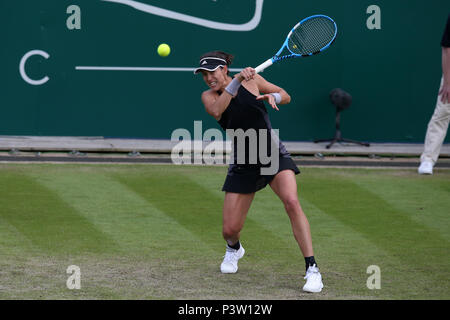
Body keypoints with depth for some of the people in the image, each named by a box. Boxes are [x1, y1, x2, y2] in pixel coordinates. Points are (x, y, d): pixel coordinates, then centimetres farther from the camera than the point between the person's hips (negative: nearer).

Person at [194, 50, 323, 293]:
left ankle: (312, 270, -26)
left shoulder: (251, 80, -3)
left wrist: (273, 96, -18)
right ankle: (233, 249, 40)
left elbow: (286, 96, 5)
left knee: (291, 202, -28)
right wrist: (237, 81, -33)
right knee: (229, 230, -1)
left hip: (275, 155, -2)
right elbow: (216, 111, -25)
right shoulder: (209, 95, -2)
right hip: (243, 164, 2)